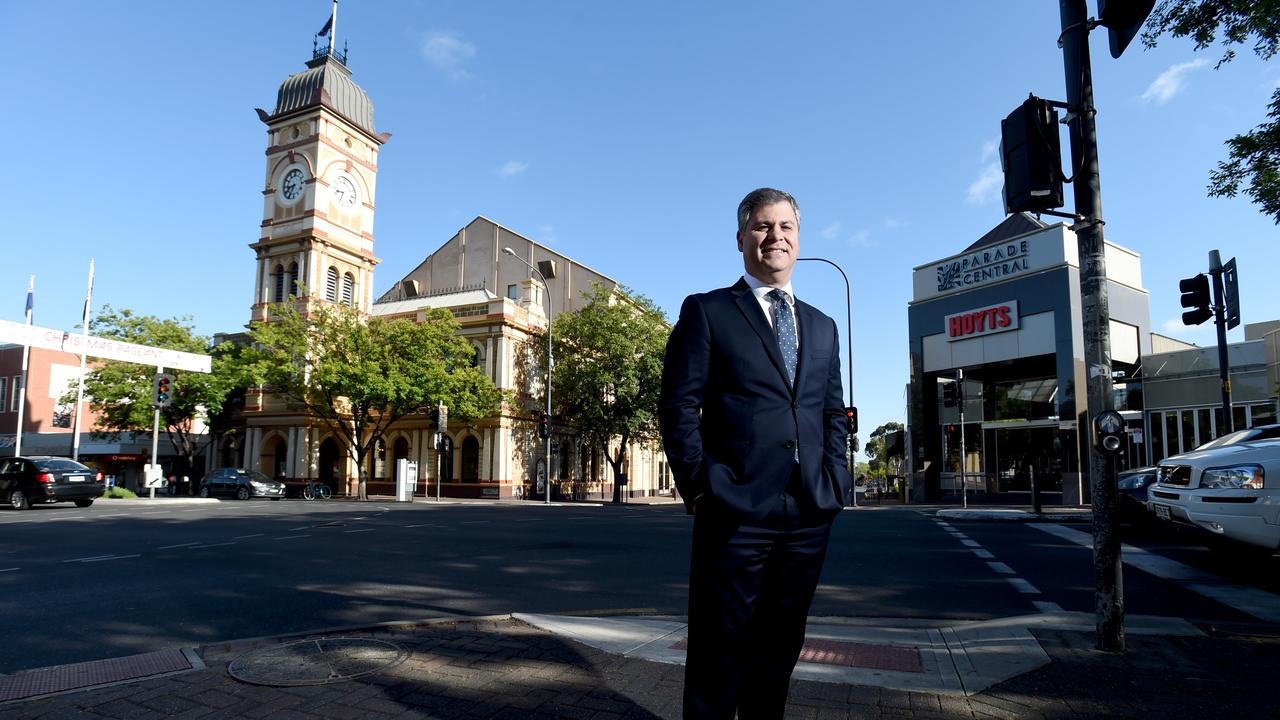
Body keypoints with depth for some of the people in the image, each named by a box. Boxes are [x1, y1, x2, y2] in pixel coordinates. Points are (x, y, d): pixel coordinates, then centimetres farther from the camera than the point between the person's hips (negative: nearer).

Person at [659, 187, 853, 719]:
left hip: (809, 515, 5)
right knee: (720, 652, 5)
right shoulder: (706, 311, 2)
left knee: (779, 648, 16)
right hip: (736, 510, -5)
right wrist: (699, 487, -11)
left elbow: (834, 415, 18)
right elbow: (678, 407, -4)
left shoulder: (822, 327, 17)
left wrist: (834, 482, 5)